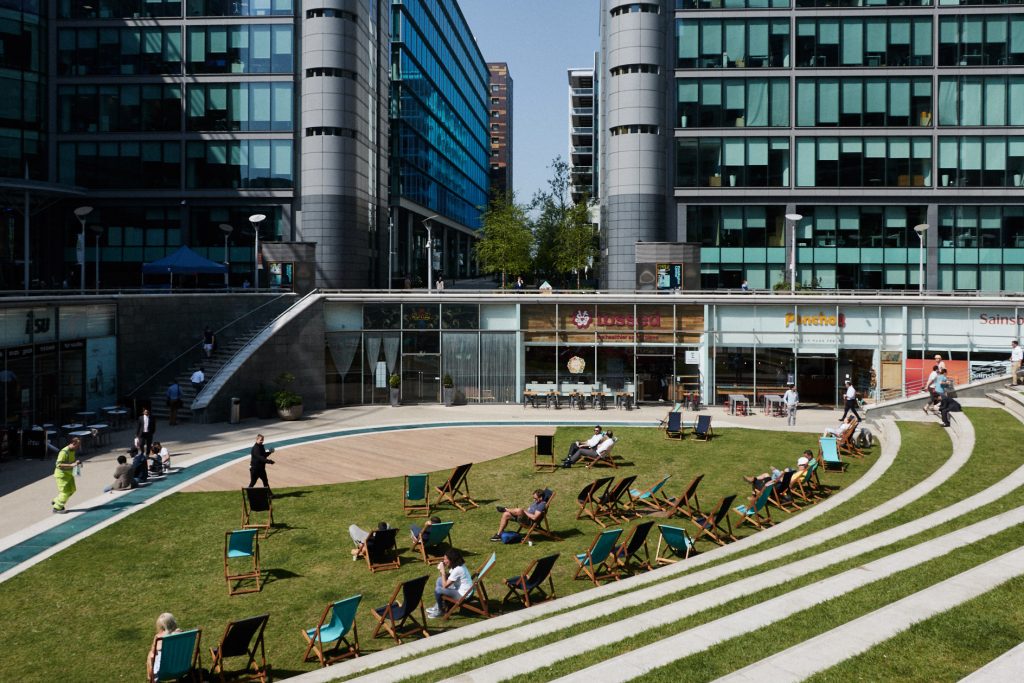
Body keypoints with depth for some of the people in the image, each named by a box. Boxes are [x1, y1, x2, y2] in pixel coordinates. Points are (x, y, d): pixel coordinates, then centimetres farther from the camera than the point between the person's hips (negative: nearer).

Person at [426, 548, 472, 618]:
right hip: (459, 588, 10)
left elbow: (445, 585, -22)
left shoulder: (457, 570, -26)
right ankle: (437, 606, 20)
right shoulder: (456, 566, 3)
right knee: (439, 580, 14)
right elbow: (447, 578, 12)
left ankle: (440, 611, 9)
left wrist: (443, 571, -18)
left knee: (437, 590, -17)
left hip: (463, 595, -10)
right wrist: (441, 570, -5)